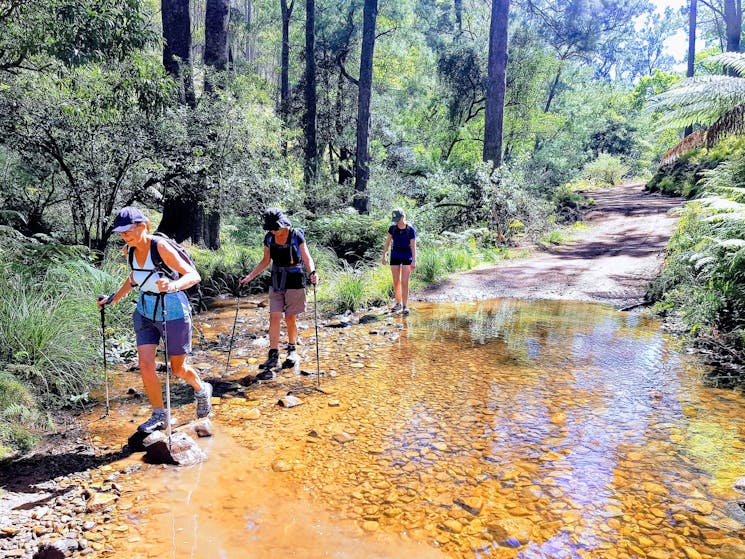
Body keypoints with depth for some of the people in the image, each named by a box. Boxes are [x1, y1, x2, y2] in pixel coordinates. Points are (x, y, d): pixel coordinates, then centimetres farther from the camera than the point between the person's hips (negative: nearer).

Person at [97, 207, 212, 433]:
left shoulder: (160, 247, -24)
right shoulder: (129, 250, -3)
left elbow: (194, 276, -30)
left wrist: (173, 285, -48)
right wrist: (115, 298, 18)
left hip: (173, 314, -5)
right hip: (145, 312, 6)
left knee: (177, 368, 10)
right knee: (145, 365, -5)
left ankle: (202, 390, 42)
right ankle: (159, 416, 14)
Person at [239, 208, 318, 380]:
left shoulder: (296, 236, -11)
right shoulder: (269, 238, 2)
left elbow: (307, 258, -9)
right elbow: (266, 261, 12)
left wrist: (312, 272, -28)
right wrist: (249, 277, 7)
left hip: (294, 282, -3)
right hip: (276, 282, 4)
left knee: (290, 319, 5)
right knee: (274, 318, -4)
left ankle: (292, 349, 28)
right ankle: (273, 357, -1)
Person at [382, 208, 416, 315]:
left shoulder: (411, 229, -11)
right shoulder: (392, 228, -1)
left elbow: (413, 246, -11)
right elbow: (387, 242, 6)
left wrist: (414, 261, -16)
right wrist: (384, 256, 3)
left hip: (407, 257, -3)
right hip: (395, 256, 3)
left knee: (404, 282, -6)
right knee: (396, 282, 6)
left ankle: (405, 306, 3)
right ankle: (398, 303, 21)